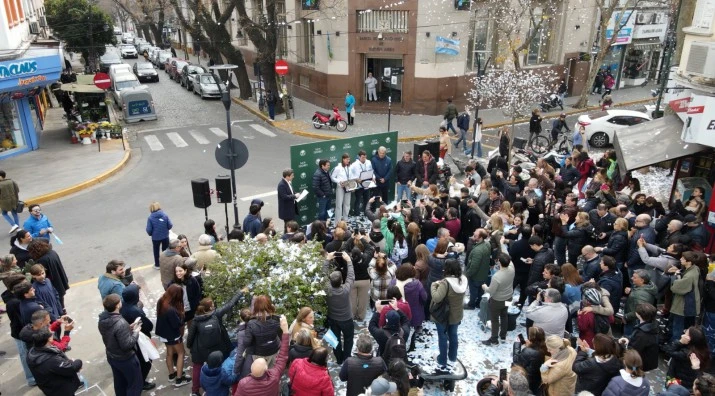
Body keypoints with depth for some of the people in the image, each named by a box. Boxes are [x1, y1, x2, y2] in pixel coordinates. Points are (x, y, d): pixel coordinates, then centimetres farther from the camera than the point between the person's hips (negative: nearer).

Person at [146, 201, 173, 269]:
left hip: (155, 237, -1)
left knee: (156, 251, 19)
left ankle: (157, 265, 32)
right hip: (165, 236, 1)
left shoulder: (150, 218, -18)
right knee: (165, 250, 20)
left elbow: (149, 230, -16)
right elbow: (170, 226, -11)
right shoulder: (165, 215, -13)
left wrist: (150, 234, 7)